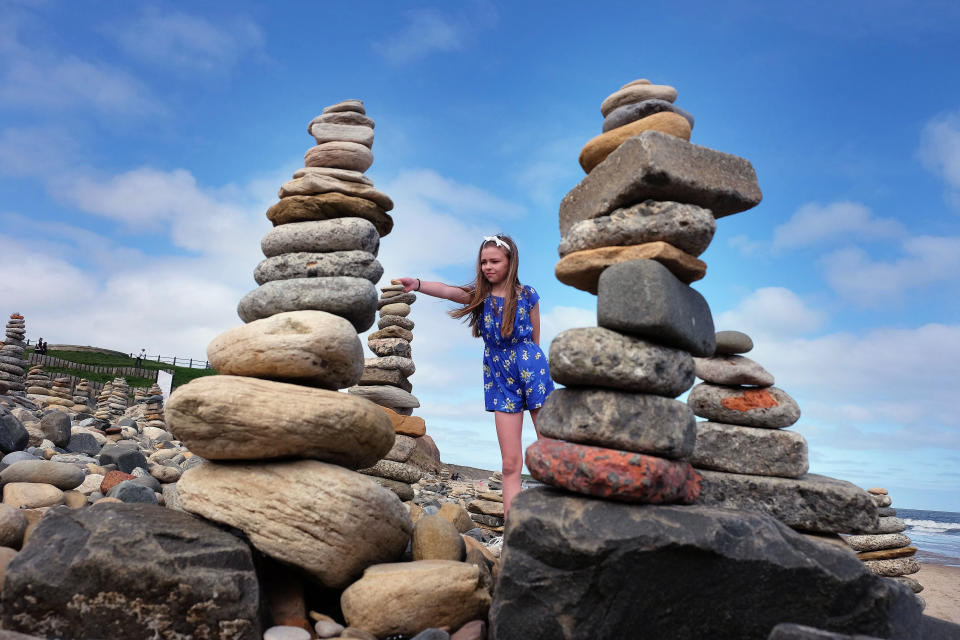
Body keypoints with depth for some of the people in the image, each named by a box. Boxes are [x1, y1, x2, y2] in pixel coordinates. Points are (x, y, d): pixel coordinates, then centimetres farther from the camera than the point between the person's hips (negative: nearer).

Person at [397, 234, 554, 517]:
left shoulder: (527, 295, -1)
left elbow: (535, 339, 8)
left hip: (532, 370, -1)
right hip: (500, 378, 2)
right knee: (510, 463, 1)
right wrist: (418, 284, -37)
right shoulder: (478, 295, 1)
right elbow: (447, 290, -20)